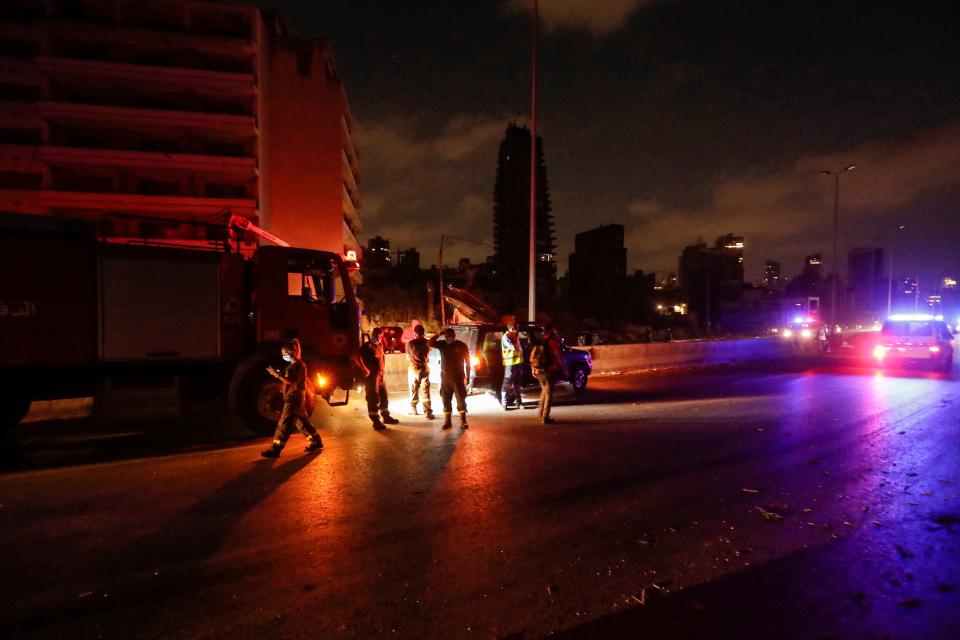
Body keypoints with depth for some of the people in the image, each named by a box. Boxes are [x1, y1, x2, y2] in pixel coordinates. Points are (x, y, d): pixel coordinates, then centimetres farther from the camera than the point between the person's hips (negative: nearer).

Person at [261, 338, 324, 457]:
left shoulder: (298, 365, -16)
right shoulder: (293, 365, 14)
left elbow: (291, 382, -23)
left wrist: (277, 374, -24)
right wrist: (279, 374, 4)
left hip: (294, 398, -10)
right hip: (293, 398, 10)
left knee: (284, 423, -7)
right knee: (302, 422, 15)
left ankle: (275, 449, -4)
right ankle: (316, 442, 23)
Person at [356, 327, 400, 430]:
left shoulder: (380, 345, 14)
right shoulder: (367, 345, -10)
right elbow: (358, 358, -21)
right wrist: (366, 370, -17)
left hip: (380, 375, 8)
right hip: (371, 376, -8)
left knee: (384, 396, 17)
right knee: (373, 399, -3)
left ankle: (386, 417, 30)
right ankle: (376, 421, 2)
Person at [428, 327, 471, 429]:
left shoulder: (462, 345, -4)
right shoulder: (442, 344, 1)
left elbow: (467, 362, 0)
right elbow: (429, 343, -14)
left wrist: (467, 376, -4)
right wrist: (439, 334, -19)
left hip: (458, 378, -2)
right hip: (445, 378, 3)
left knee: (461, 400, 0)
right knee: (446, 400, 6)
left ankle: (463, 421, 9)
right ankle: (447, 421, 15)